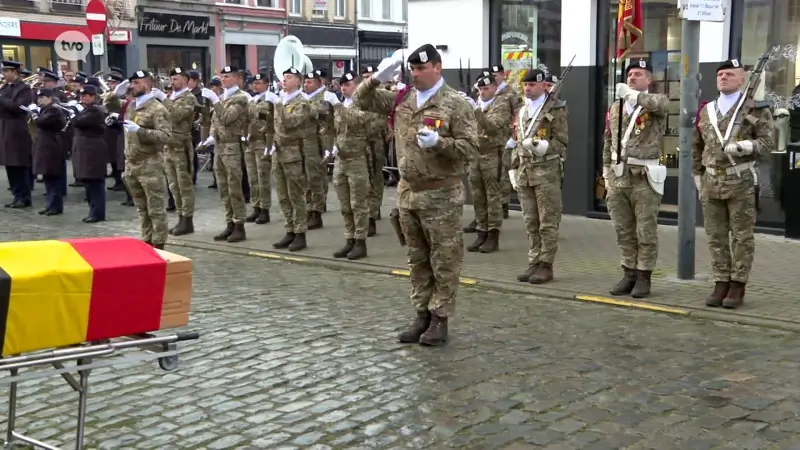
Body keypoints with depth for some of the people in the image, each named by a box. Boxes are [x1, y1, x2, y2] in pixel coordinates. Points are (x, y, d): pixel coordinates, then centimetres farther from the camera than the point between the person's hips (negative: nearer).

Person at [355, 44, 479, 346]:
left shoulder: (456, 104, -9)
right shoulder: (402, 99, 7)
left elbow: (470, 149, -12)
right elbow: (363, 100, 11)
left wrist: (439, 142, -27)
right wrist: (378, 79, -6)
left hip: (441, 195, -6)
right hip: (407, 191, 6)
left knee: (444, 261, 2)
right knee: (417, 259, 14)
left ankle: (440, 318, 12)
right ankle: (422, 315, 24)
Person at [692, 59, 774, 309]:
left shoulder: (757, 109, 1)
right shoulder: (705, 112, 14)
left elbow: (767, 143, -5)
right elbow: (696, 148, 20)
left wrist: (743, 147, -23)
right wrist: (698, 179, 16)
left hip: (742, 183, -4)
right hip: (711, 183, 4)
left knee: (742, 236, 0)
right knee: (716, 236, 6)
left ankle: (737, 287, 6)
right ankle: (721, 284, 14)